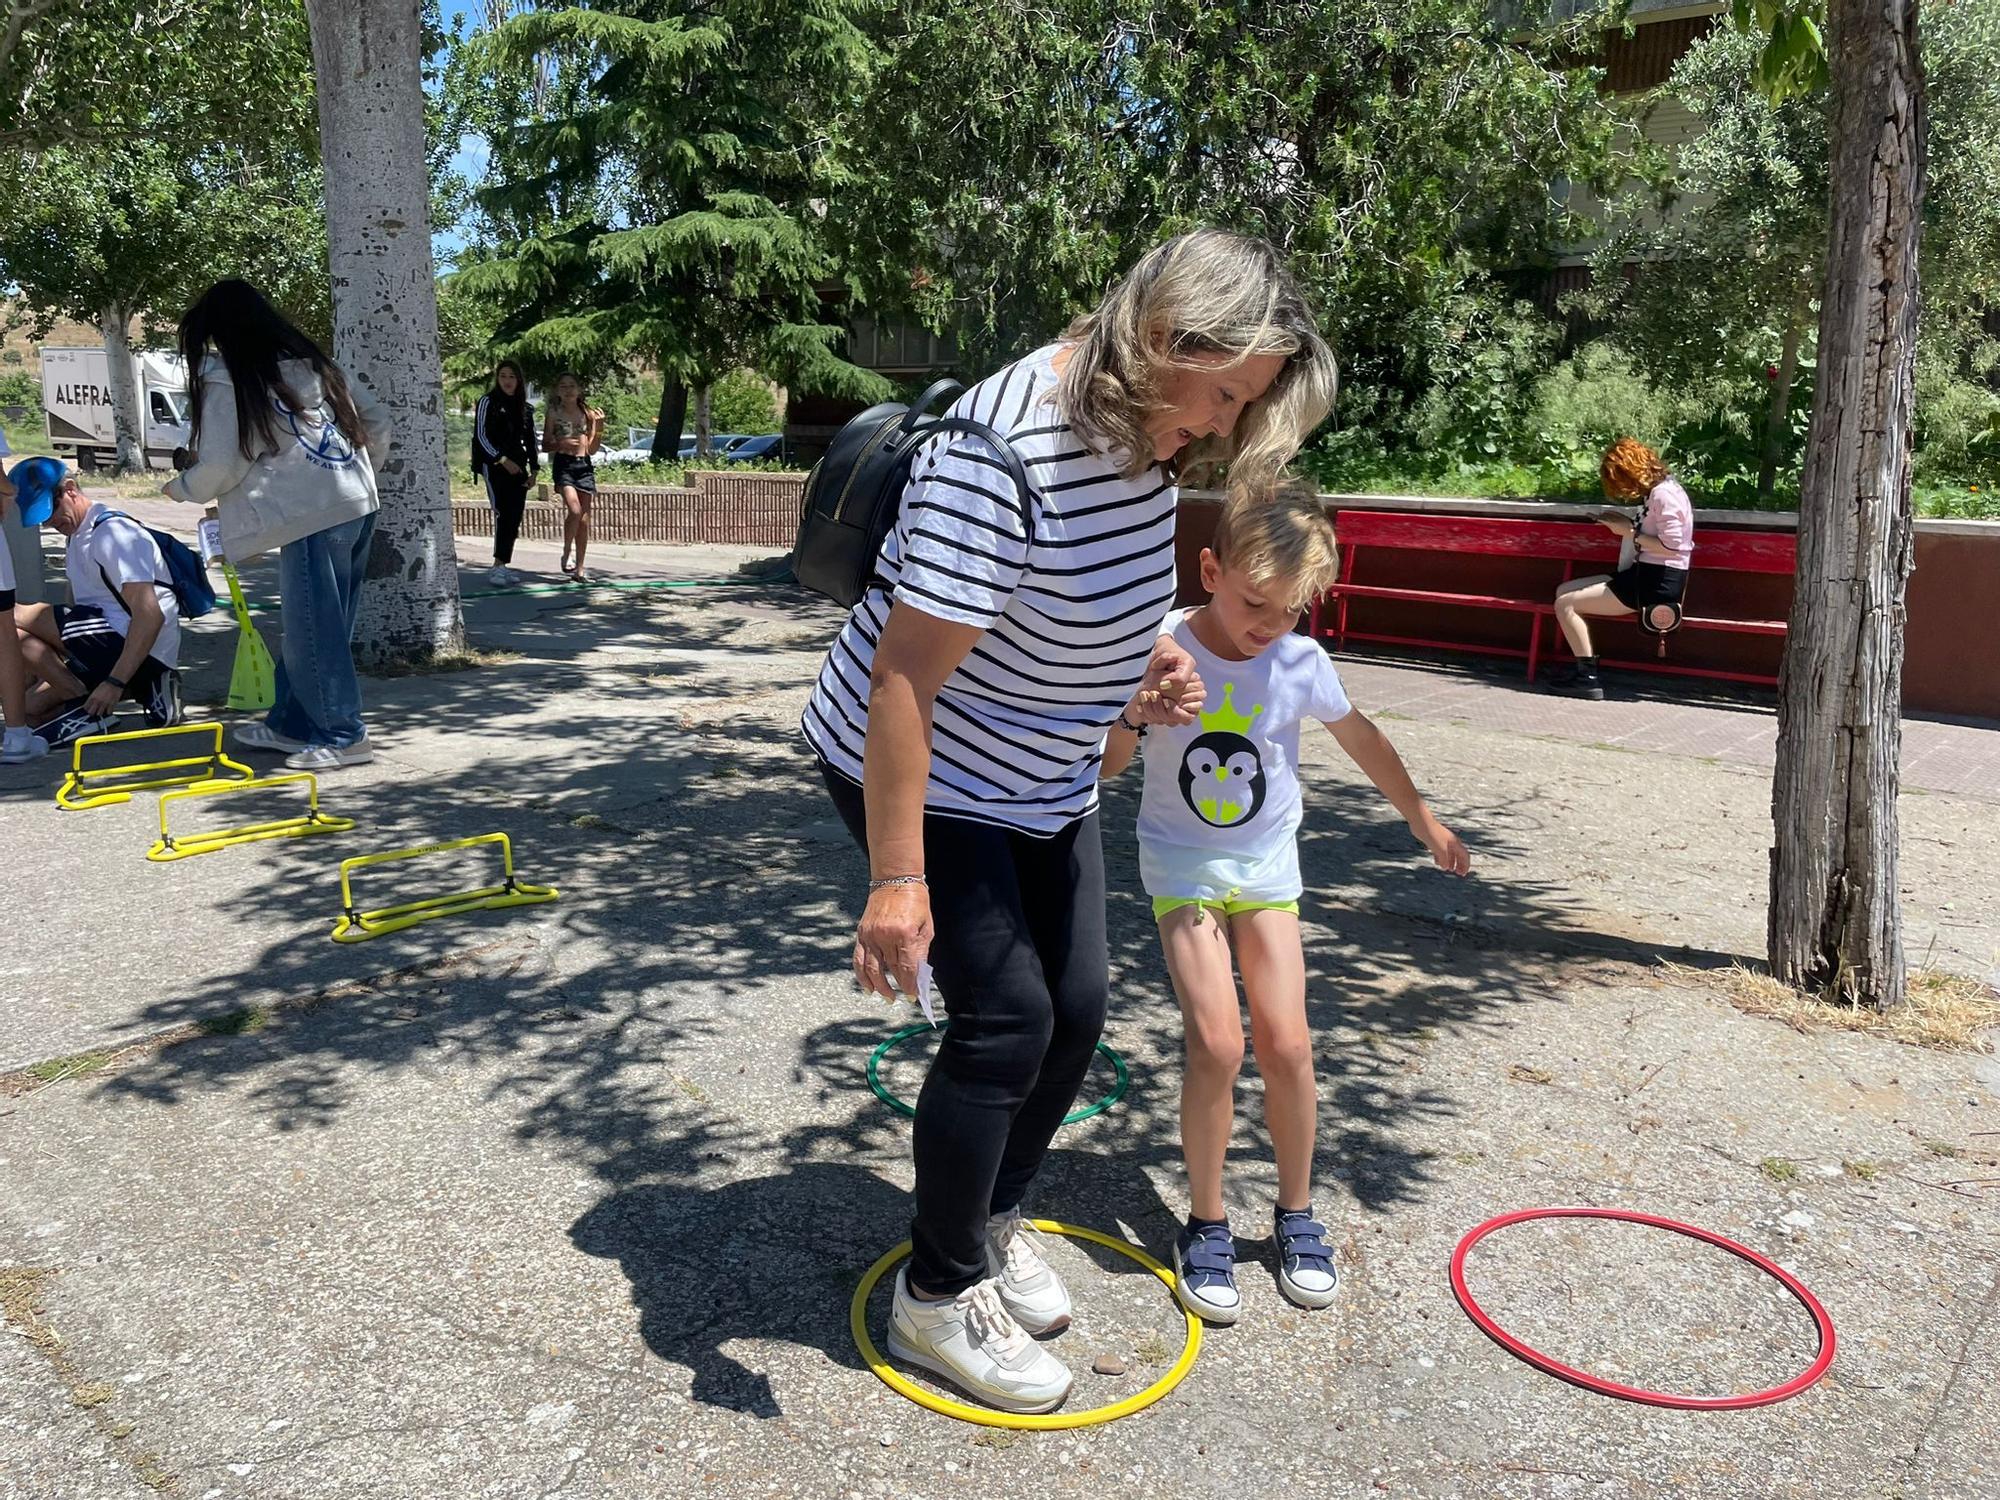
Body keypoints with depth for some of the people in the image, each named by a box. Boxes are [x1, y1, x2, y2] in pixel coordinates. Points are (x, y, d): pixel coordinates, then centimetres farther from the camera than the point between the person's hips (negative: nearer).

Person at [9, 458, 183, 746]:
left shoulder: (112, 531, -14)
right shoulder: (79, 533, 19)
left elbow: (151, 615, -25)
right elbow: (77, 610, 24)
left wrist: (114, 683, -29)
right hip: (115, 647, 10)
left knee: (11, 619, -14)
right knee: (34, 707, 8)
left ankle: (85, 708, -14)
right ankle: (143, 689, 6)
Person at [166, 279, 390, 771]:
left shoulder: (226, 378, -3)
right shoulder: (308, 359, 17)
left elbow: (220, 467, -5)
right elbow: (375, 419, 17)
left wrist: (181, 487, 15)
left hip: (312, 516, -8)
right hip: (358, 504, 8)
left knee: (314, 629, 1)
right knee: (311, 623, 16)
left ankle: (343, 736, 6)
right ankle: (290, 723, 27)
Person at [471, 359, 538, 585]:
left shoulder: (525, 408, 15)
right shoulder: (488, 402, 0)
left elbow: (530, 440, 18)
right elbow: (481, 436, -5)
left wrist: (534, 468, 8)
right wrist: (502, 460, -14)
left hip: (517, 468, 5)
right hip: (494, 466, -5)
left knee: (514, 519, 1)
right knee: (503, 514, -17)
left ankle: (502, 566, 6)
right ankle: (497, 568, -19)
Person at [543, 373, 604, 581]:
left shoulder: (588, 413, 11)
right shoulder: (554, 413, 4)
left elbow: (592, 449, 11)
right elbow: (545, 445, 6)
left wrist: (599, 427, -3)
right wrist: (561, 443, -14)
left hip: (584, 465, 3)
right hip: (563, 464, -3)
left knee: (584, 519, 1)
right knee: (574, 511, -22)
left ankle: (579, 567, 8)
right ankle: (567, 553, -1)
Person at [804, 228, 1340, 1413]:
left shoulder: (1146, 439, -3)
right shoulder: (1003, 456, -31)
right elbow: (906, 676, -30)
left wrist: (1142, 674, -3)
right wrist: (898, 878, -28)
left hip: (1044, 780, 8)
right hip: (920, 776, -8)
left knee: (1079, 1004, 10)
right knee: (1007, 1016, -8)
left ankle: (997, 1220, 35)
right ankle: (940, 1294, 14)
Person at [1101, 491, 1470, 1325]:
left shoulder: (1300, 662, -11)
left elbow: (1361, 738, 7)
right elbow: (1104, 766, -12)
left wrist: (1422, 819, 19)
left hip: (1266, 863, 2)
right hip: (1181, 859, -2)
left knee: (1285, 1042, -6)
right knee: (1217, 1042, -15)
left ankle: (1296, 1216, 19)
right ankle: (1205, 1226, 6)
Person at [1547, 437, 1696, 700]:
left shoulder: (1664, 494, -16)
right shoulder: (1657, 491, 13)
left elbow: (1671, 545, -21)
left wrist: (1629, 532, -13)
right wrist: (1625, 523, 5)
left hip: (1657, 583, -10)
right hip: (1646, 575, 10)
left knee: (1566, 604, -14)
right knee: (1564, 591, 10)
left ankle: (1589, 678, -7)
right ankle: (1584, 667, 10)